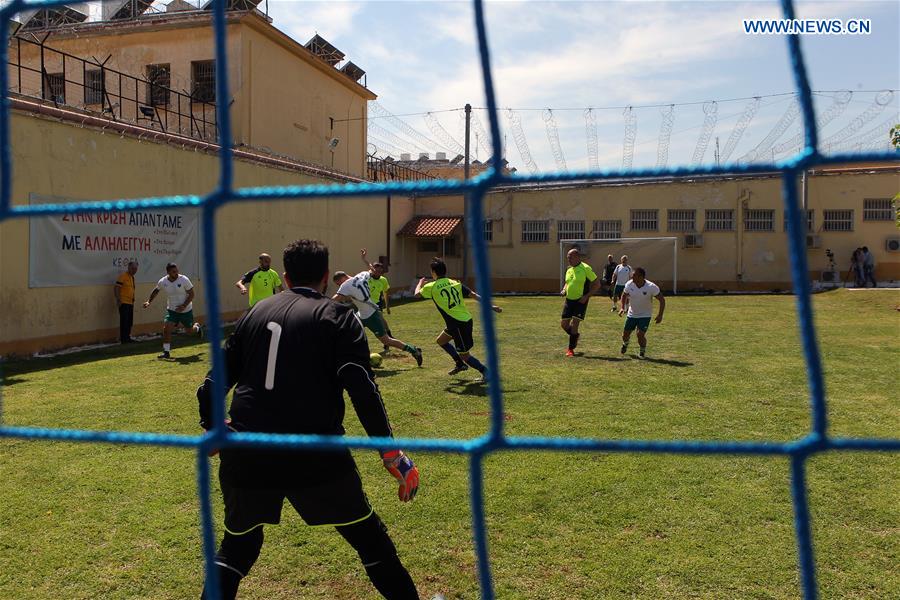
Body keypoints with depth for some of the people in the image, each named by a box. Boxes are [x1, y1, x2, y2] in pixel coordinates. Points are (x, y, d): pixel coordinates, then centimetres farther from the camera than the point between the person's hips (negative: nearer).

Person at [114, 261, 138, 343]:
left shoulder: (132, 277, 17)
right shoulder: (123, 275, -10)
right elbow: (116, 288, -16)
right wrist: (118, 300, -21)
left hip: (130, 303, 9)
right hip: (123, 302, -9)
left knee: (129, 321, 12)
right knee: (124, 321, -7)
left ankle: (127, 337, 20)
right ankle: (123, 339, -4)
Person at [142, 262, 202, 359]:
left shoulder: (184, 280, -18)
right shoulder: (162, 282, -8)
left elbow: (191, 294, -12)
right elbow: (156, 291, 15)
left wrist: (184, 306, -23)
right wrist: (149, 302, 9)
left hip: (186, 310, -2)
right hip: (171, 310, 2)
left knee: (190, 329, 13)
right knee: (166, 329, -15)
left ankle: (197, 327, 52)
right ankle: (166, 352, -6)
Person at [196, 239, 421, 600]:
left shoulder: (256, 312, 13)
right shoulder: (337, 316, 0)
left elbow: (218, 378, 18)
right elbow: (361, 385, -14)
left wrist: (212, 426, 35)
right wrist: (390, 450, -14)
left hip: (246, 456, 4)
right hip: (315, 456, -4)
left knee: (238, 544, 26)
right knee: (371, 539, 12)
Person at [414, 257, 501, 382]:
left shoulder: (431, 287, -6)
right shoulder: (455, 283, 7)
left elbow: (417, 294, 13)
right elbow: (474, 295, 1)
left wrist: (421, 283, 33)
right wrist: (491, 306, 1)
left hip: (458, 324, -8)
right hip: (466, 319, 8)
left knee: (464, 355, 4)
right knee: (441, 341, 26)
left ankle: (485, 372, 4)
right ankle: (460, 364, 33)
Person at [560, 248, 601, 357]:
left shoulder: (585, 268, -10)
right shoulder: (569, 270, 10)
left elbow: (597, 284, -8)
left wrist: (586, 296, -17)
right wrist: (564, 290, 4)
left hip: (580, 301, -7)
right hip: (569, 300, 7)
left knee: (574, 324, -11)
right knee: (563, 324, 6)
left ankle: (571, 349, 1)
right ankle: (575, 336, 35)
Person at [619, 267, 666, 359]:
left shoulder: (651, 287, -23)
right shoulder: (629, 284, -14)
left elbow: (662, 300, -13)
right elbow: (624, 295, 8)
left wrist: (660, 315, -19)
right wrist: (622, 308, -4)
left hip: (645, 315, -3)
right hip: (632, 314, 3)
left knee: (640, 334, -18)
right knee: (625, 334, 7)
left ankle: (642, 352, 11)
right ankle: (625, 344, 45)